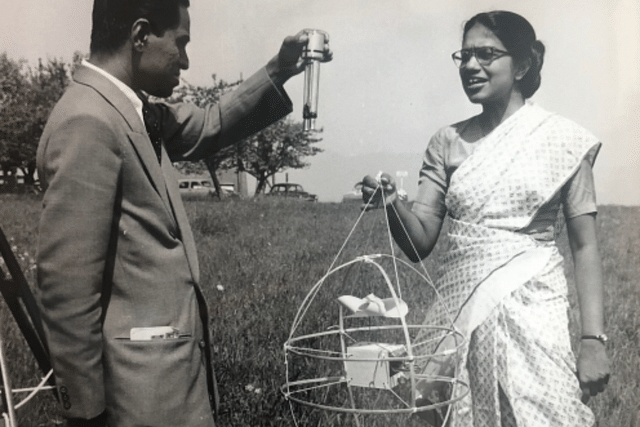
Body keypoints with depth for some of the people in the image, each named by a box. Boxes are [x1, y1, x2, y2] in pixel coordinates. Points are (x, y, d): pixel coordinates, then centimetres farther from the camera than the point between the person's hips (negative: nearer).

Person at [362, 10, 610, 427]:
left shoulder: (563, 140, -2)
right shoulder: (447, 142, 6)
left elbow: (585, 247, -1)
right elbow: (420, 244, 0)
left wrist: (594, 339, -7)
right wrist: (392, 204, -20)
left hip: (532, 313, -2)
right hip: (457, 313, 3)